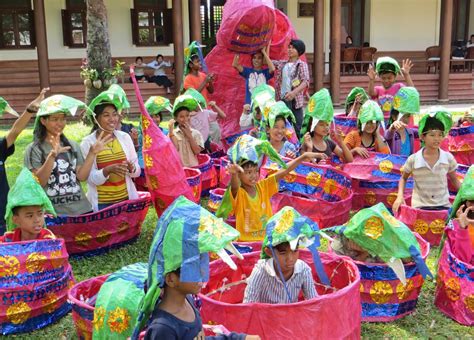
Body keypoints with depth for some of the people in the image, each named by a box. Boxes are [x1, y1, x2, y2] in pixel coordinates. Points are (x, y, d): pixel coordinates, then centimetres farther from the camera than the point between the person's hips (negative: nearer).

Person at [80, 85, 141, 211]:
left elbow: (137, 171, 6)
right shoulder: (88, 142, -6)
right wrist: (108, 170, -26)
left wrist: (131, 168, -16)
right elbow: (91, 178, -8)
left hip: (127, 198, 3)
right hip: (101, 203, -3)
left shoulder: (125, 137, 2)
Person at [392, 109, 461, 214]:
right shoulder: (413, 160, -7)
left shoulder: (448, 158, -3)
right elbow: (403, 178, 10)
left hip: (443, 206, 2)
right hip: (420, 207, -1)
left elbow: (454, 180, 13)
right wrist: (400, 196, -4)